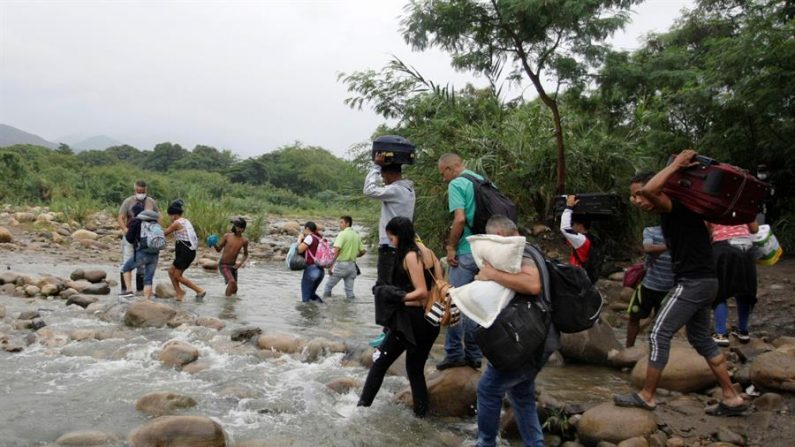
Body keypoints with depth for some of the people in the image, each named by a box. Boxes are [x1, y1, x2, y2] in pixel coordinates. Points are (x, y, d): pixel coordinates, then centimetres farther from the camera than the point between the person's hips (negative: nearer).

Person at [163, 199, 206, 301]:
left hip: (185, 252, -9)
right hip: (190, 251, 9)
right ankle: (179, 293, 17)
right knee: (171, 271, 16)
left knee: (178, 276, 0)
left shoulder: (177, 223, -10)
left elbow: (164, 233, -1)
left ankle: (200, 290, -2)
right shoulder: (186, 221, 14)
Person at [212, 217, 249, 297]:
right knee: (232, 282, -27)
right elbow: (218, 249, -3)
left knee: (234, 290, 13)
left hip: (233, 266, 4)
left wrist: (241, 263, -5)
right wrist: (214, 244, -23)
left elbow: (246, 254, 11)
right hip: (223, 265, -4)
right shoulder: (227, 236, -8)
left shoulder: (244, 241, -3)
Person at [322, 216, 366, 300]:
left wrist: (332, 264, -17)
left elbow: (337, 249, -20)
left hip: (341, 264, -6)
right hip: (352, 265, 6)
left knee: (328, 285, 8)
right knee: (349, 289, 10)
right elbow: (362, 251, 14)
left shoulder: (343, 234, -9)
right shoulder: (357, 236, 11)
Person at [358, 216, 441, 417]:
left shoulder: (410, 256, -15)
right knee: (416, 367, 17)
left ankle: (364, 402, 17)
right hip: (429, 318, 8)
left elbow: (422, 292, -20)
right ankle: (421, 410, 18)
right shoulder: (427, 252, 9)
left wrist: (398, 298, -22)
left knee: (381, 358, 8)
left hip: (411, 318, -8)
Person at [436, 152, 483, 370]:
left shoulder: (457, 184, -8)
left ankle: (454, 354, 5)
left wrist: (451, 247, -9)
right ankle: (473, 354, 19)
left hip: (467, 252, -8)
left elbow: (460, 219, -19)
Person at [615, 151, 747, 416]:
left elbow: (649, 189, -33)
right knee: (701, 339, 16)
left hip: (694, 283, -10)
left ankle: (646, 397, 0)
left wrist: (676, 165, -23)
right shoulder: (669, 216, 14)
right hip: (699, 282, 10)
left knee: (659, 335, -8)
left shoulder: (677, 207, -14)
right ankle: (732, 399, 23)